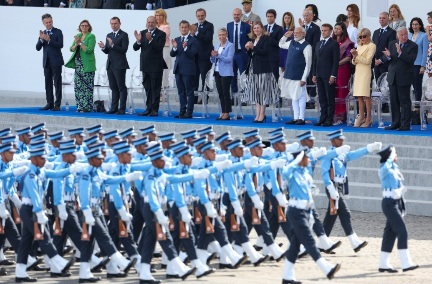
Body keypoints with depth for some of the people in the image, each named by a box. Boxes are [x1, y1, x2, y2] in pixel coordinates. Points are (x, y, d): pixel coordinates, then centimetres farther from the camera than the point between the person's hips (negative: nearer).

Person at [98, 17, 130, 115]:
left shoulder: (124, 35, -5)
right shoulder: (109, 36, 17)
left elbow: (124, 49, -15)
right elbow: (107, 51, 18)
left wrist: (112, 45, -24)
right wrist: (103, 47, -5)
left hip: (119, 65, -7)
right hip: (110, 65, 7)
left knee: (121, 87, -4)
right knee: (113, 88, 8)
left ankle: (122, 109, -4)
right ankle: (114, 108, 10)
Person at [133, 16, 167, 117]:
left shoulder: (161, 34, -6)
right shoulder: (143, 33, 8)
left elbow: (159, 48, -19)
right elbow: (135, 48, 2)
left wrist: (150, 40, -30)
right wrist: (138, 41, -19)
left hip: (156, 66, -5)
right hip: (145, 66, 5)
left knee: (155, 89, -3)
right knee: (147, 88, 10)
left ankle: (154, 110, -1)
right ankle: (148, 109, 15)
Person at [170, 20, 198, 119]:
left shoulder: (193, 40, -5)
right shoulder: (176, 40, 13)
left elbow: (192, 54, -14)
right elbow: (172, 54, 7)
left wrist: (185, 48, -30)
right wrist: (174, 48, -13)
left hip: (188, 69, -6)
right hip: (178, 69, 6)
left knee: (189, 91, -3)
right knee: (181, 92, 10)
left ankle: (189, 112, -2)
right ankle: (182, 111, 16)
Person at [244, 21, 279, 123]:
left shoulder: (266, 39, -4)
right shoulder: (253, 40, 17)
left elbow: (265, 51, -16)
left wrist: (253, 47, -20)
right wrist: (248, 49, -1)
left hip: (263, 68, -7)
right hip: (253, 68, 7)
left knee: (262, 90, -6)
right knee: (255, 92, 5)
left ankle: (262, 114, -5)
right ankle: (258, 114, 7)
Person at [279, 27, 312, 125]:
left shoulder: (306, 46, -11)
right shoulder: (291, 43, 12)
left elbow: (308, 63, -13)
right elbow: (281, 45, 32)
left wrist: (304, 78, -16)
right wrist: (285, 36, 13)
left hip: (299, 77, -7)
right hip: (289, 76, 7)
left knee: (300, 97, -2)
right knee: (294, 97, 11)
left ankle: (301, 118, 3)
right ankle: (296, 118, 17)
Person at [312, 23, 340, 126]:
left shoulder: (334, 44, -4)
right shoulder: (318, 44, 18)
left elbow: (336, 61, -9)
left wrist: (333, 75, -15)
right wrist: (314, 74, 12)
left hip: (328, 76, -7)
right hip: (319, 76, 7)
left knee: (330, 98, -3)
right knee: (322, 99, 7)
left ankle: (329, 120, -2)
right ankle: (323, 118, 9)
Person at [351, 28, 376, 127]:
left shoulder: (372, 46, -1)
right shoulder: (359, 46, 21)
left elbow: (367, 60, -10)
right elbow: (354, 62, 19)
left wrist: (357, 56, -13)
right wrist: (354, 57, -2)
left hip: (366, 72, -7)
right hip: (358, 72, 7)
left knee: (366, 96, -10)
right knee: (359, 97, 4)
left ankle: (368, 118, -8)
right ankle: (361, 117, 8)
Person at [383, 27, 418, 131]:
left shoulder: (412, 46, -6)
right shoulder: (392, 44, 9)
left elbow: (411, 60, -19)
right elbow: (389, 60, 9)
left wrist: (400, 53, -27)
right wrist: (388, 56, -14)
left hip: (404, 78, -5)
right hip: (393, 77, 5)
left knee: (404, 101, -3)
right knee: (394, 101, 9)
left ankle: (405, 124, 0)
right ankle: (395, 123, 17)